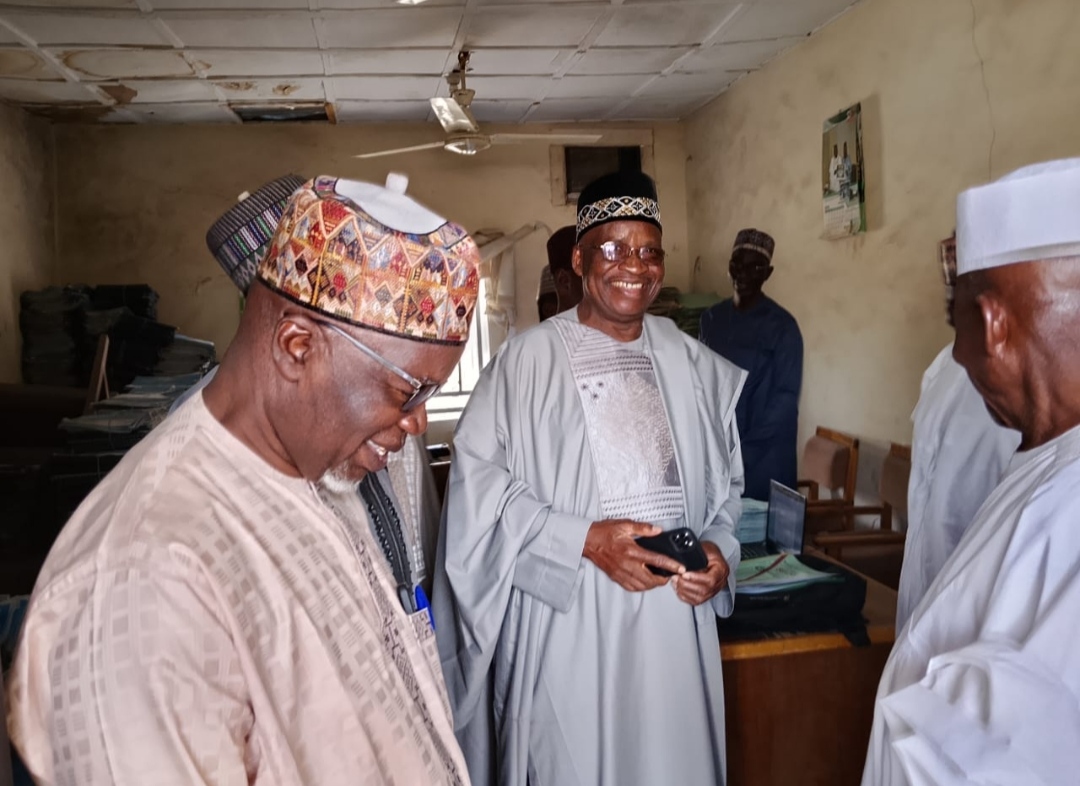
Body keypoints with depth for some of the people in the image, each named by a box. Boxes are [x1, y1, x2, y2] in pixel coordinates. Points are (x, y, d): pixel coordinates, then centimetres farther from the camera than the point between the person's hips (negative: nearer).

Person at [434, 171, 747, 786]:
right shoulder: (529, 359, -7)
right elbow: (478, 484, -10)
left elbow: (725, 482, 15)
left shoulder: (691, 363, 7)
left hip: (675, 616, 4)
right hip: (567, 618, -4)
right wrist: (585, 540, -17)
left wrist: (719, 550, -3)